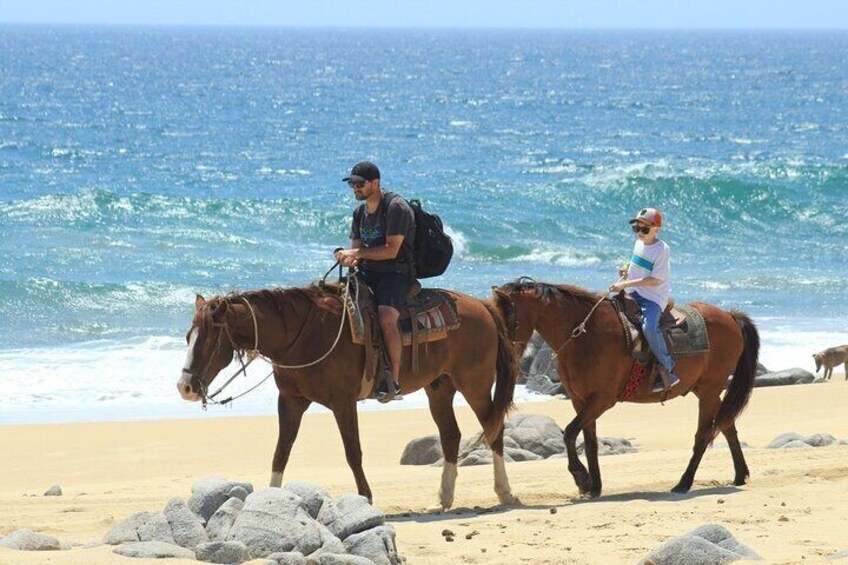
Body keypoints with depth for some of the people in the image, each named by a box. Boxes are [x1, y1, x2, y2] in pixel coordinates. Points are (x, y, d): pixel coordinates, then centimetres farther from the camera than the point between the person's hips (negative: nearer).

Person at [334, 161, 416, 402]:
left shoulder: (396, 208, -10)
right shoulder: (360, 211, 16)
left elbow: (391, 250, -17)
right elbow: (356, 248, 16)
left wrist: (357, 253, -17)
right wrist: (349, 258, -8)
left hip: (395, 273, -8)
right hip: (366, 274, 8)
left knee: (386, 318, -33)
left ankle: (393, 382, -29)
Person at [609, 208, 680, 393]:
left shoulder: (662, 249, -15)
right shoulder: (639, 243, 9)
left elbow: (655, 279, -19)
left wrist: (626, 284, -22)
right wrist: (626, 270, 6)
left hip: (654, 297, -8)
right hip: (633, 294, 8)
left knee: (649, 327, -32)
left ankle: (668, 370, -22)